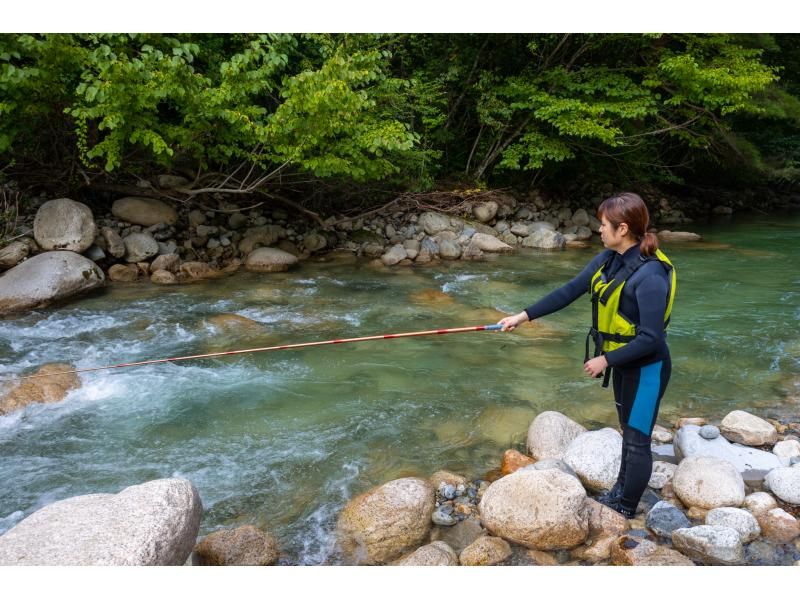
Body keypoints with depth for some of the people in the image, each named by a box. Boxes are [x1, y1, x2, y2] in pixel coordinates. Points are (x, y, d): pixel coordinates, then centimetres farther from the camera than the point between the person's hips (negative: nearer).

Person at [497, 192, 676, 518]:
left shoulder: (649, 275, -28)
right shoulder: (609, 260, -2)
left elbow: (651, 338, -28)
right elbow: (569, 291, 1)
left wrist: (605, 360, -21)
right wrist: (524, 316, -1)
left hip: (646, 367, -8)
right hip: (624, 362, 8)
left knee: (637, 440, 7)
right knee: (629, 430, 23)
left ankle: (625, 509, 24)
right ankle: (621, 491, 41)